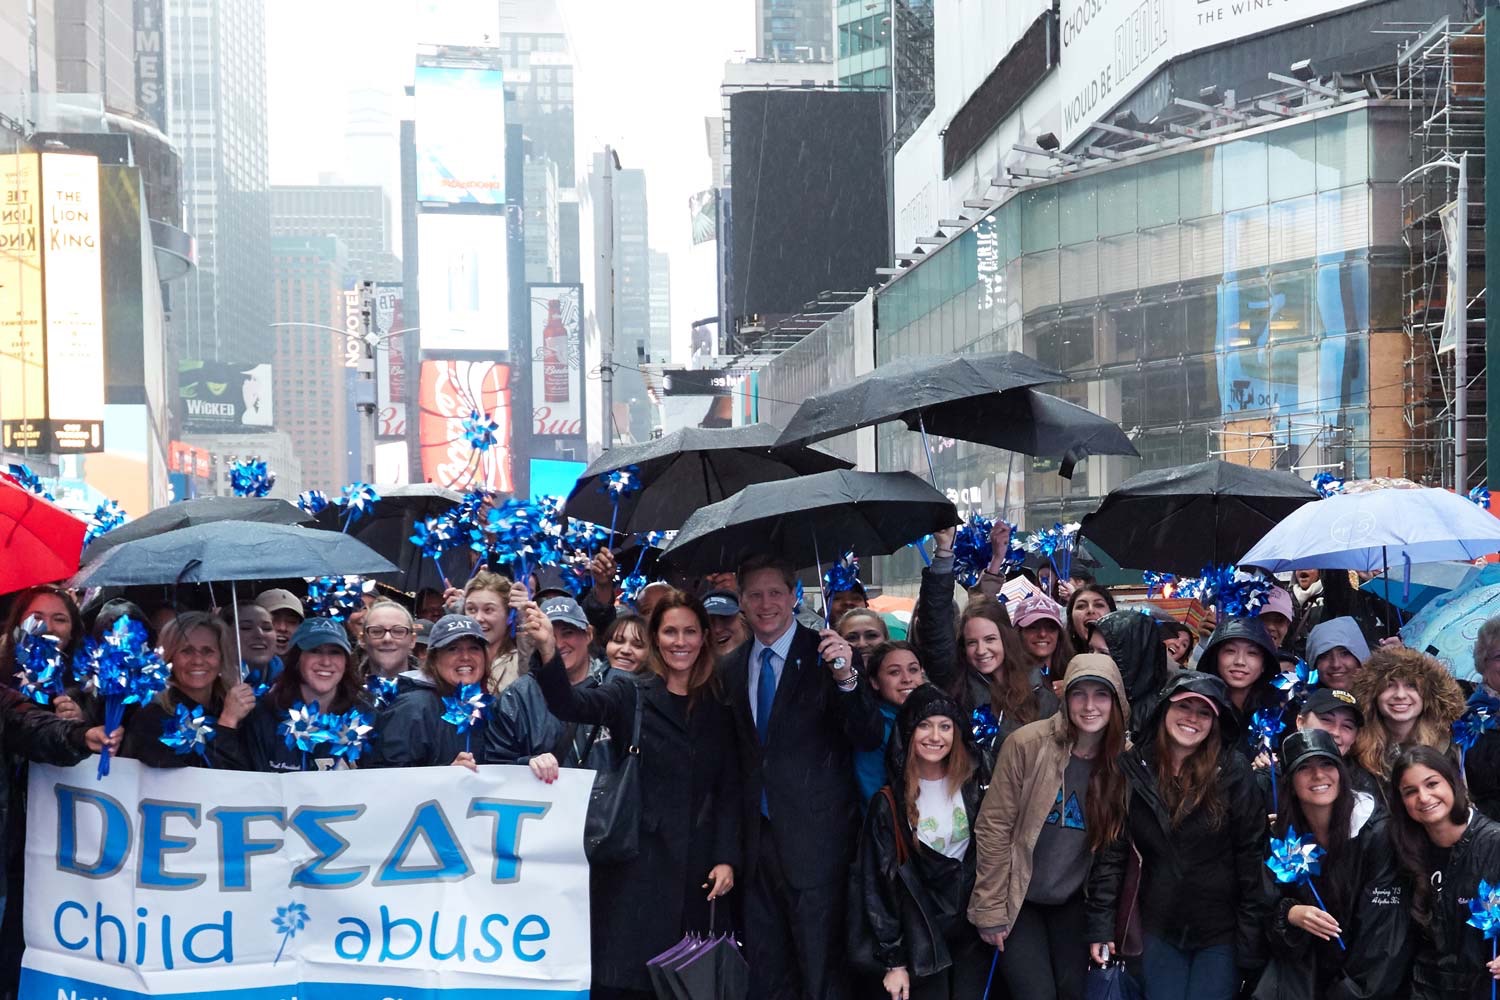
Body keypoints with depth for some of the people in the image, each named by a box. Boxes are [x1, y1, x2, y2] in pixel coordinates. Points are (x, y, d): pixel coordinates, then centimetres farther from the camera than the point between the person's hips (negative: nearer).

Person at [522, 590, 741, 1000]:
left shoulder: (719, 709, 8)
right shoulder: (630, 696, 1)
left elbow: (729, 790, 8)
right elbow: (568, 703, -17)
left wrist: (726, 858, -3)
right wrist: (547, 648, -35)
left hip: (693, 864, 2)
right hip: (634, 860, -2)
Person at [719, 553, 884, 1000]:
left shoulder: (828, 654, -7)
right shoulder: (730, 668, 9)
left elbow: (870, 738, -14)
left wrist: (846, 678, -31)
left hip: (815, 840, -5)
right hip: (756, 840, 5)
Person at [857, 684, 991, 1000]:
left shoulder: (974, 787, -1)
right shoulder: (889, 804, -8)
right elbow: (878, 884, -6)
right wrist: (893, 961, -7)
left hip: (974, 927, 2)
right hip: (921, 937, -2)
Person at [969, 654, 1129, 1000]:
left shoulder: (1124, 758, -6)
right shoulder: (1027, 744, -17)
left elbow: (1118, 843, 2)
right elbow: (994, 828, -13)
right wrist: (991, 908, -12)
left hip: (1074, 903, 3)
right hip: (1019, 899, -3)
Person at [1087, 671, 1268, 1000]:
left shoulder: (1234, 772, -10)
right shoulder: (1132, 768, -3)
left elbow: (1252, 857, -9)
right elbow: (1111, 850, -1)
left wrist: (1250, 941, -11)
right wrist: (1100, 924, -5)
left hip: (1221, 931, -2)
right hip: (1160, 927, 2)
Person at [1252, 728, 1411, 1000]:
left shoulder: (1377, 830, -11)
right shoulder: (1281, 833, 0)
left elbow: (1382, 922, -13)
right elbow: (1267, 908, 3)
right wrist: (1291, 914, -18)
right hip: (1302, 969, 2)